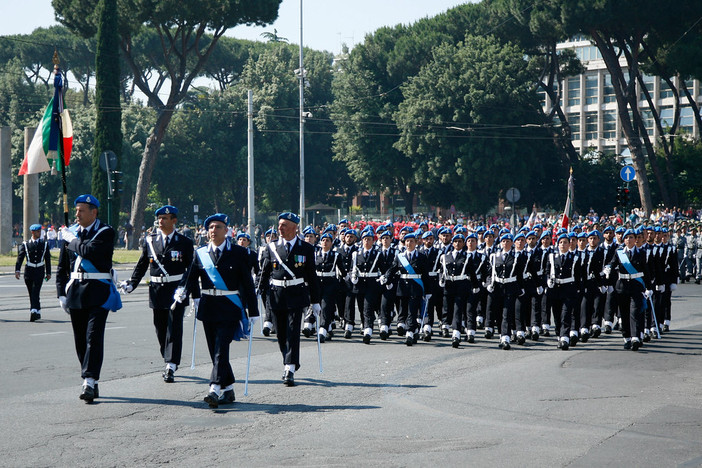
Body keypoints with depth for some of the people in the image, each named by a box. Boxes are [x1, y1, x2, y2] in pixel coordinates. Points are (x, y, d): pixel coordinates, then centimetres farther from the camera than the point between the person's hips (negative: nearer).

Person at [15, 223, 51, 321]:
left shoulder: (44, 244, 8)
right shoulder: (25, 244, 3)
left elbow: (48, 259, 12)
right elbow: (20, 258, -4)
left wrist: (48, 273, 10)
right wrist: (17, 270, -15)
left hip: (40, 271, -1)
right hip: (29, 270, 1)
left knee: (35, 292, -15)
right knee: (32, 293, 8)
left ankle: (34, 311, -23)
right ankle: (37, 313, 21)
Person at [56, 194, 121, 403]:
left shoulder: (106, 232, -5)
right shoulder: (70, 233, 11)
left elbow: (91, 251, -24)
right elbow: (62, 267, 16)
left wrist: (73, 240, -8)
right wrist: (62, 293, 9)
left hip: (98, 292, -5)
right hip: (76, 290, 5)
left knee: (94, 337, -13)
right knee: (80, 339, 7)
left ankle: (89, 382, -16)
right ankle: (90, 383, 16)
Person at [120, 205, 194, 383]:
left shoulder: (184, 242, 0)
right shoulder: (150, 241, 8)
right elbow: (142, 265, 14)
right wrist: (131, 284, 2)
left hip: (176, 289, -4)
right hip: (157, 289, 4)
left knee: (174, 328, -9)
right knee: (160, 328, 10)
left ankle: (171, 367, -10)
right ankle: (170, 363, 25)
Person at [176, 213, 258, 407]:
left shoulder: (238, 253, 0)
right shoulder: (200, 253, 9)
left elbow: (247, 283, 1)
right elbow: (191, 277, 6)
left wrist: (253, 312, 0)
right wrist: (182, 290, -17)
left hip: (229, 309, -4)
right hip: (208, 308, 4)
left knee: (221, 348, -15)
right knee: (215, 351, 7)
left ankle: (214, 390, -22)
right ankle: (228, 390, 18)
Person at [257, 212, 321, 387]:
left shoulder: (306, 249, 2)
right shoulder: (272, 248, 6)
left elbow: (312, 276, 6)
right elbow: (264, 273, 10)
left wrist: (315, 301, 6)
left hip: (296, 296, -2)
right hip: (276, 295, 3)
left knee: (293, 332, -10)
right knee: (281, 334, 8)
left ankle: (290, 371, -12)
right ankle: (289, 364, 28)